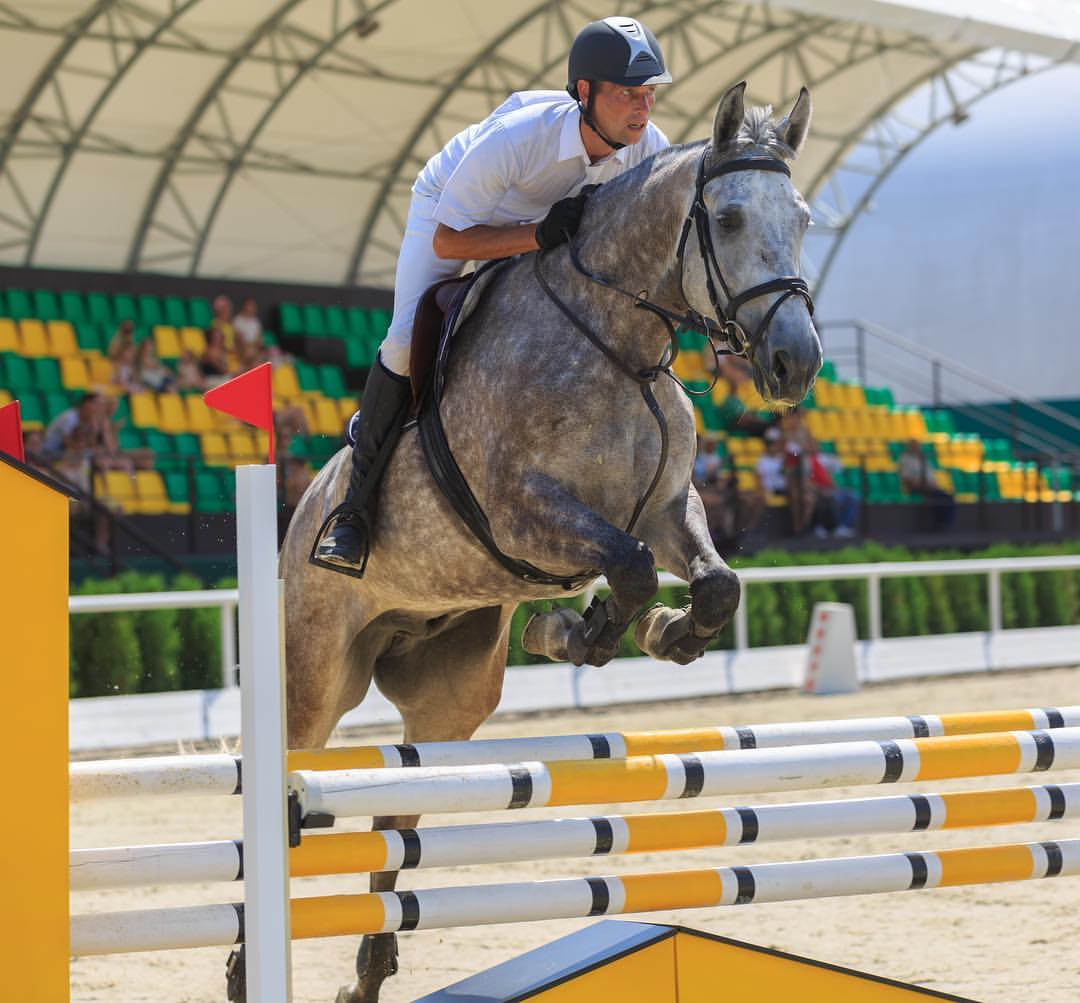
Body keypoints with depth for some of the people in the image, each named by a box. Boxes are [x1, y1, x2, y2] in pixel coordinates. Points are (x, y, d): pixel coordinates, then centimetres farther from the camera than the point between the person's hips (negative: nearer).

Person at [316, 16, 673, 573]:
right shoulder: (512, 139, -43)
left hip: (539, 228, 5)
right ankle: (357, 506, -5)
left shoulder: (652, 149, -27)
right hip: (447, 209, -5)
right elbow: (447, 240, -36)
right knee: (409, 340, -21)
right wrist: (539, 237, -48)